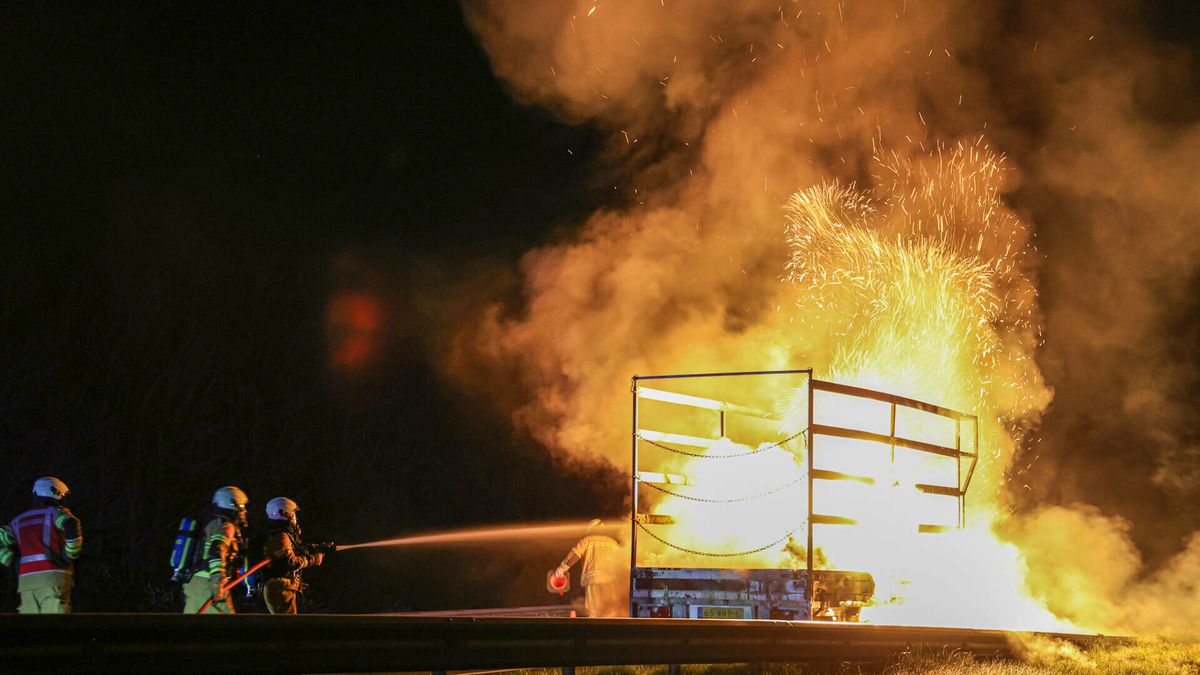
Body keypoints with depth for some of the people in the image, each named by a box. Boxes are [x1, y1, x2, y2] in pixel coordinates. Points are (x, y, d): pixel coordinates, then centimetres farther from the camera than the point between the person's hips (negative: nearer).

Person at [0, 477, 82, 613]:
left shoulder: (19, 520, 23)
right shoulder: (56, 513, 5)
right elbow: (70, 524, -16)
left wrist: (14, 562, 15)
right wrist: (71, 555, -7)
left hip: (26, 578, 5)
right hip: (53, 575, -5)